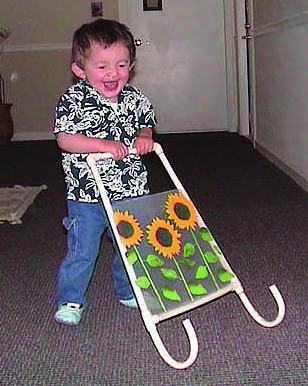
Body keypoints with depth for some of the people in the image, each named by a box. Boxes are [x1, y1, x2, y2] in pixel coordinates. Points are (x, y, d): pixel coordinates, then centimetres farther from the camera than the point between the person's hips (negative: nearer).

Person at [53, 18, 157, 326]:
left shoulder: (134, 98, 2)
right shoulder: (73, 100, -12)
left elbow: (146, 124, 17)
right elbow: (64, 139, -18)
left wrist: (144, 138, -7)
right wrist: (105, 145, -26)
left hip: (130, 191, 4)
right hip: (87, 195, -4)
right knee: (81, 251, 4)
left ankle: (128, 291, 40)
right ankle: (70, 300, 25)